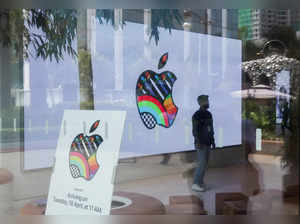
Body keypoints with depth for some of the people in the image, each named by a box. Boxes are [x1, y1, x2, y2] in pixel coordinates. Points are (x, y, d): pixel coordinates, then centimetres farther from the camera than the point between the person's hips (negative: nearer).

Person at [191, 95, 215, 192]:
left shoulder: (209, 114, 11)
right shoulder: (197, 115, -14)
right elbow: (195, 130, -19)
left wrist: (213, 141, 17)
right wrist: (198, 142, -28)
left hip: (207, 143, 8)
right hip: (201, 144, -8)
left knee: (204, 163, 10)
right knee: (202, 163, -10)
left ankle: (200, 182, 18)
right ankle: (196, 184, -5)